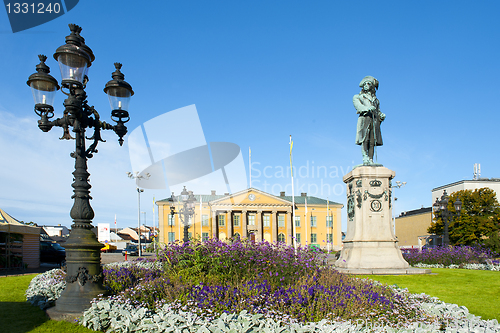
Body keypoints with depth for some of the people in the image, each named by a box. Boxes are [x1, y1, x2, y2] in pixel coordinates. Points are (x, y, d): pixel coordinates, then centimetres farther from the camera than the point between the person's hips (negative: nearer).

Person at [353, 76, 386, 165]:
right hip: (364, 118, -3)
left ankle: (371, 160, -10)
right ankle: (365, 158, -21)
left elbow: (378, 111, 22)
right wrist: (367, 108, -20)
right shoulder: (358, 97, 18)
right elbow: (358, 106, -2)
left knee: (372, 142, -6)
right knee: (364, 140, -15)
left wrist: (382, 116, -1)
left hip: (374, 120, 3)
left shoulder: (376, 100, 30)